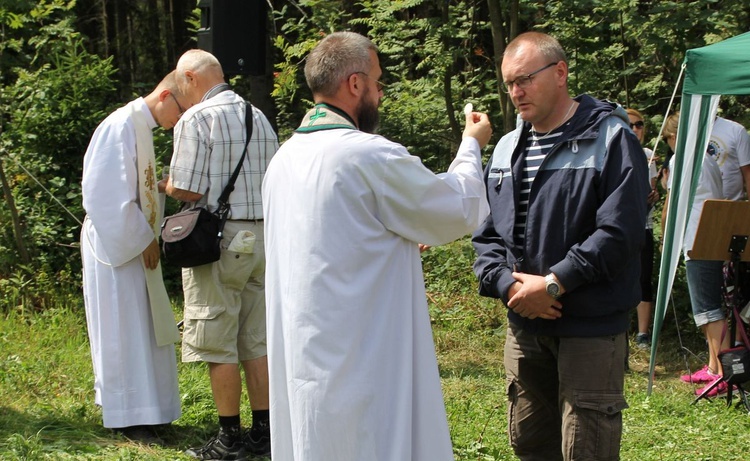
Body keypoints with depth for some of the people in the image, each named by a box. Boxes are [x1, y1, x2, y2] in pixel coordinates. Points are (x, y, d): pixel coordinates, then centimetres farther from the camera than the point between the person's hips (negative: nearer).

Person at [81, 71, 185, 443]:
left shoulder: (142, 127, 12)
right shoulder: (122, 126, -17)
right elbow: (110, 190, -22)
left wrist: (161, 188, 2)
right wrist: (142, 238, -16)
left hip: (136, 242, 9)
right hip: (117, 244, -9)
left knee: (145, 325, 12)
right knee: (122, 326, -4)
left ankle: (146, 406, 20)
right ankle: (127, 415, 2)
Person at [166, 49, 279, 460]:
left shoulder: (196, 119, -12)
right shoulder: (259, 117, 11)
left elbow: (187, 190, -16)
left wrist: (163, 186, 4)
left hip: (218, 239, -7)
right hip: (260, 237, 7)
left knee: (218, 345, 1)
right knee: (256, 343, 12)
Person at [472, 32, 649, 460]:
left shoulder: (610, 140, -7)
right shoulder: (507, 149, 13)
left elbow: (619, 232, -16)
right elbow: (486, 233, 12)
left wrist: (552, 284, -17)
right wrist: (507, 283, -8)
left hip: (592, 328, -6)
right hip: (523, 325, 6)